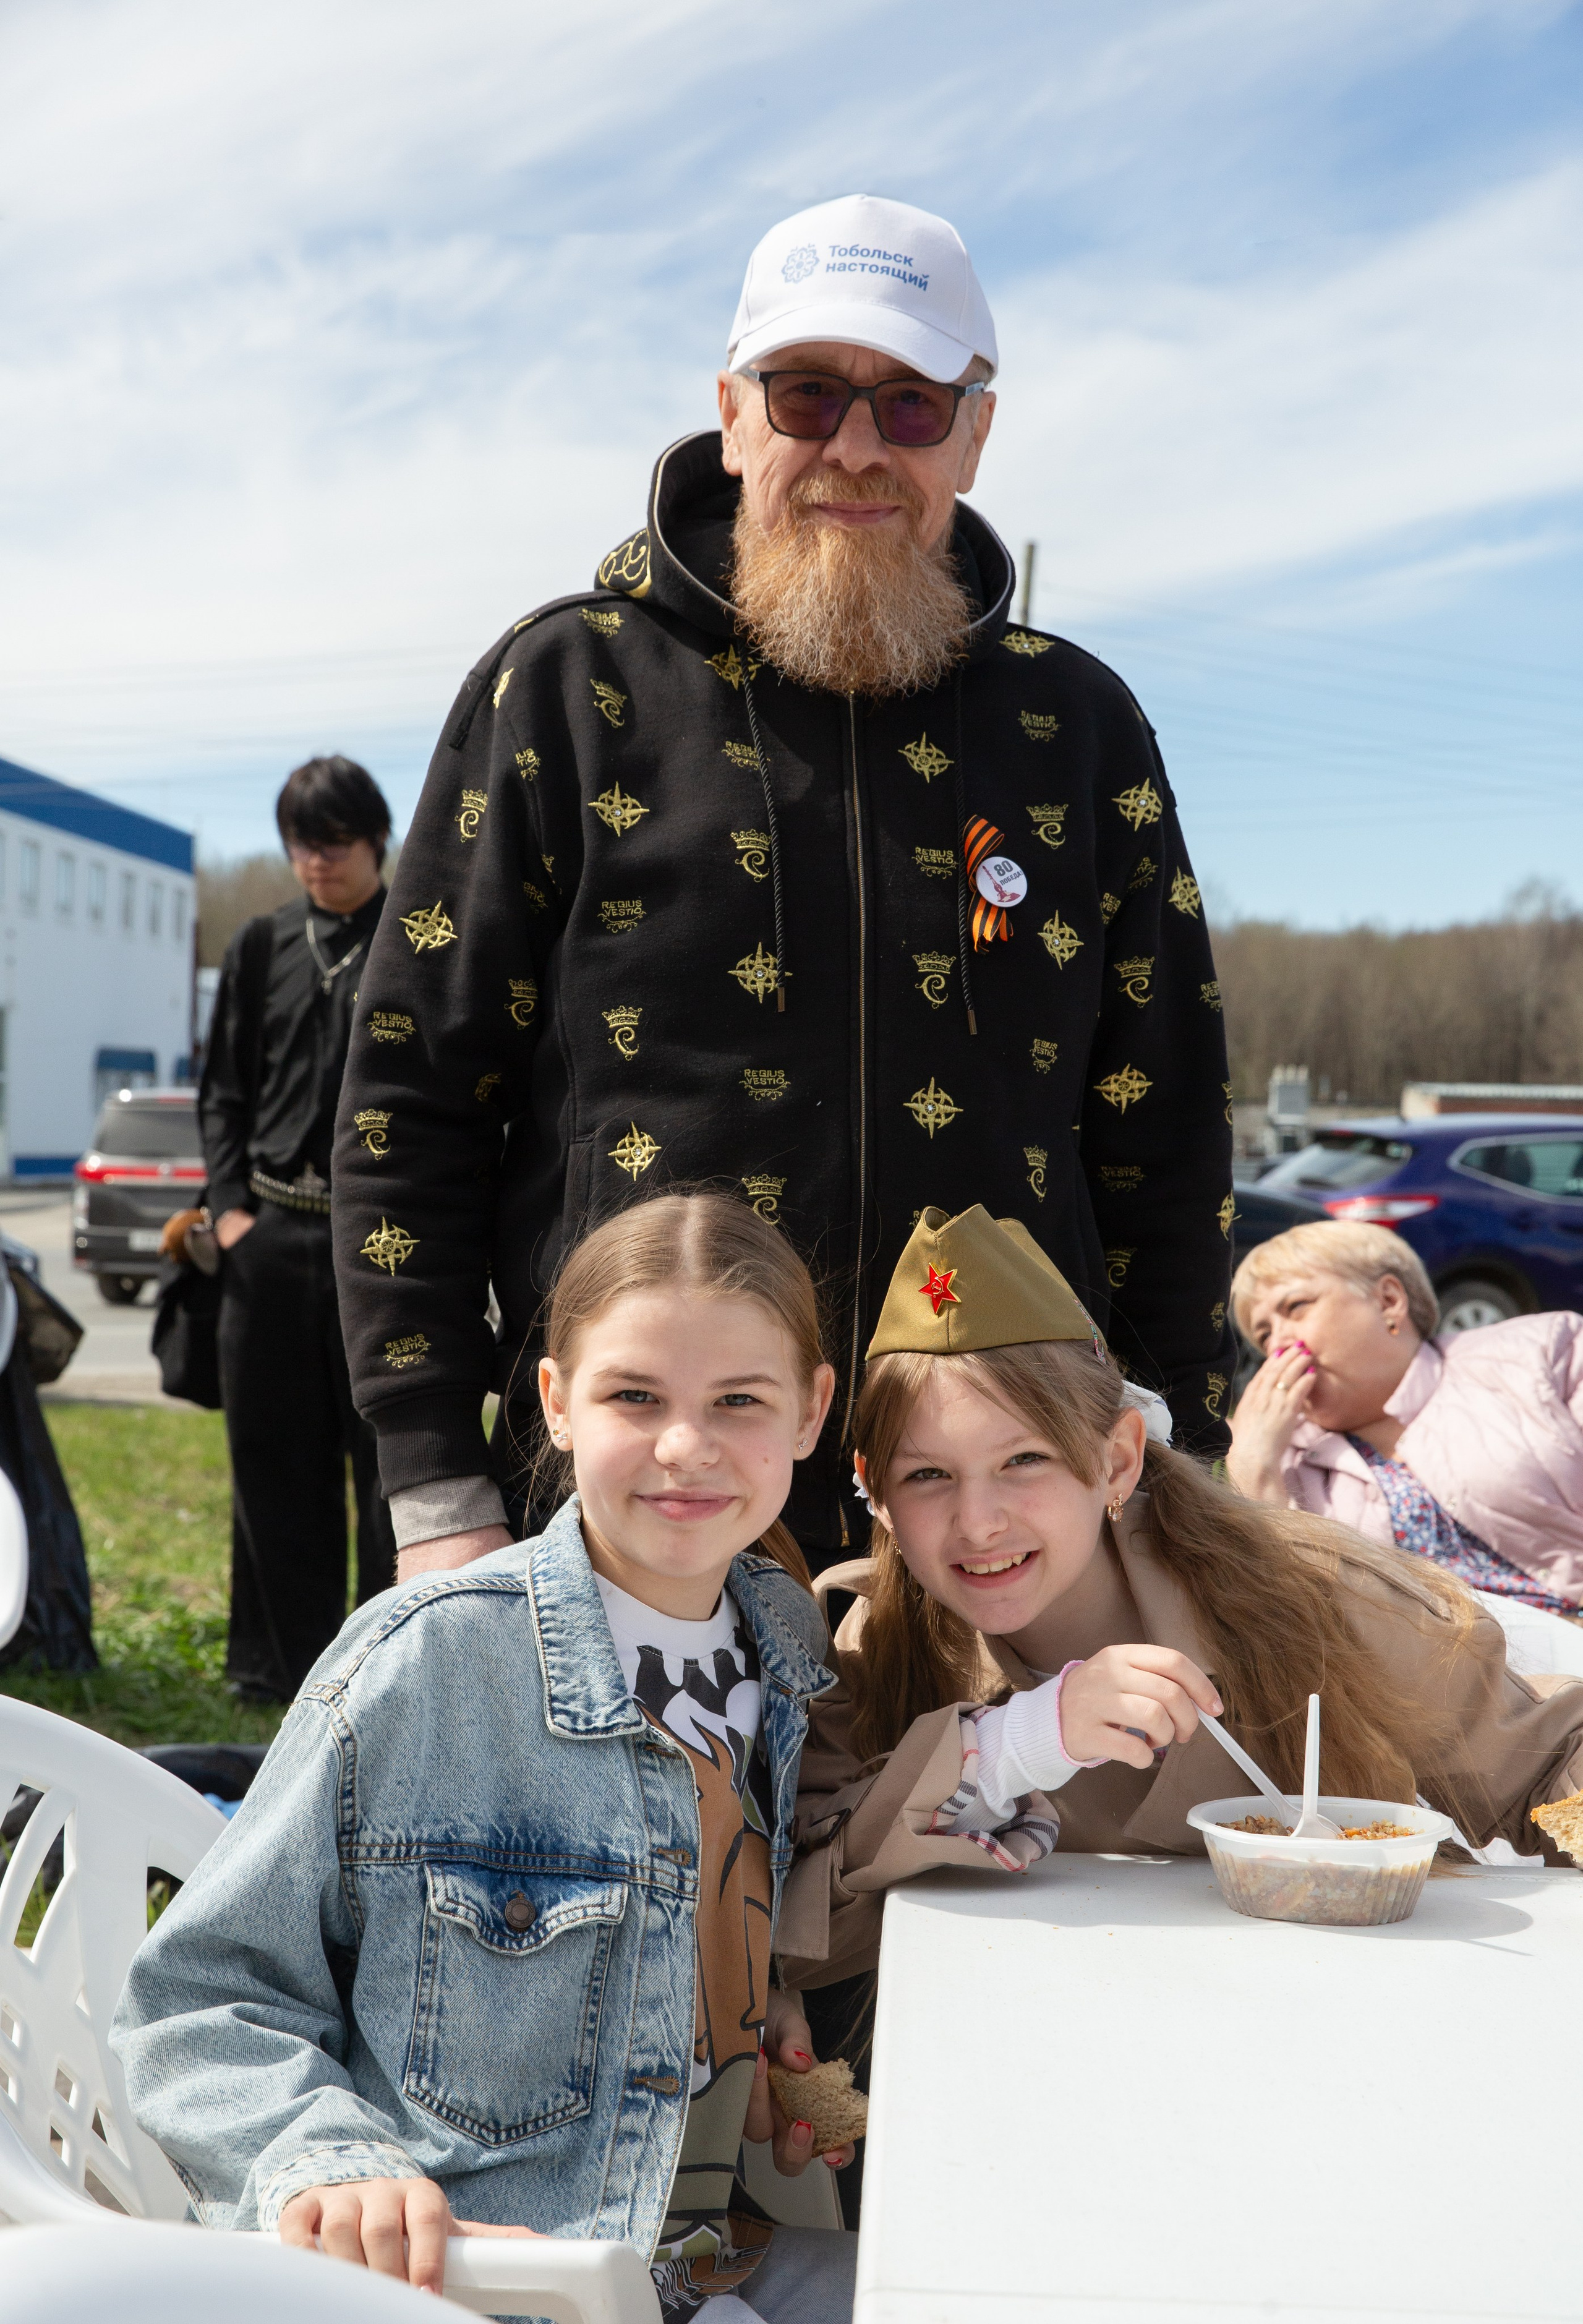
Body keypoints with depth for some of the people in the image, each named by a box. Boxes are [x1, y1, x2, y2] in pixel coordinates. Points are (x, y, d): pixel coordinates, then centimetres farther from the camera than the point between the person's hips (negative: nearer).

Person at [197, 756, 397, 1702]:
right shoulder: (262, 947, 12)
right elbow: (223, 1089, 15)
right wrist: (229, 1205, 3)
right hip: (271, 1234, 4)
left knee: (391, 1454, 0)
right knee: (276, 1458, 9)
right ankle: (286, 1659, 21)